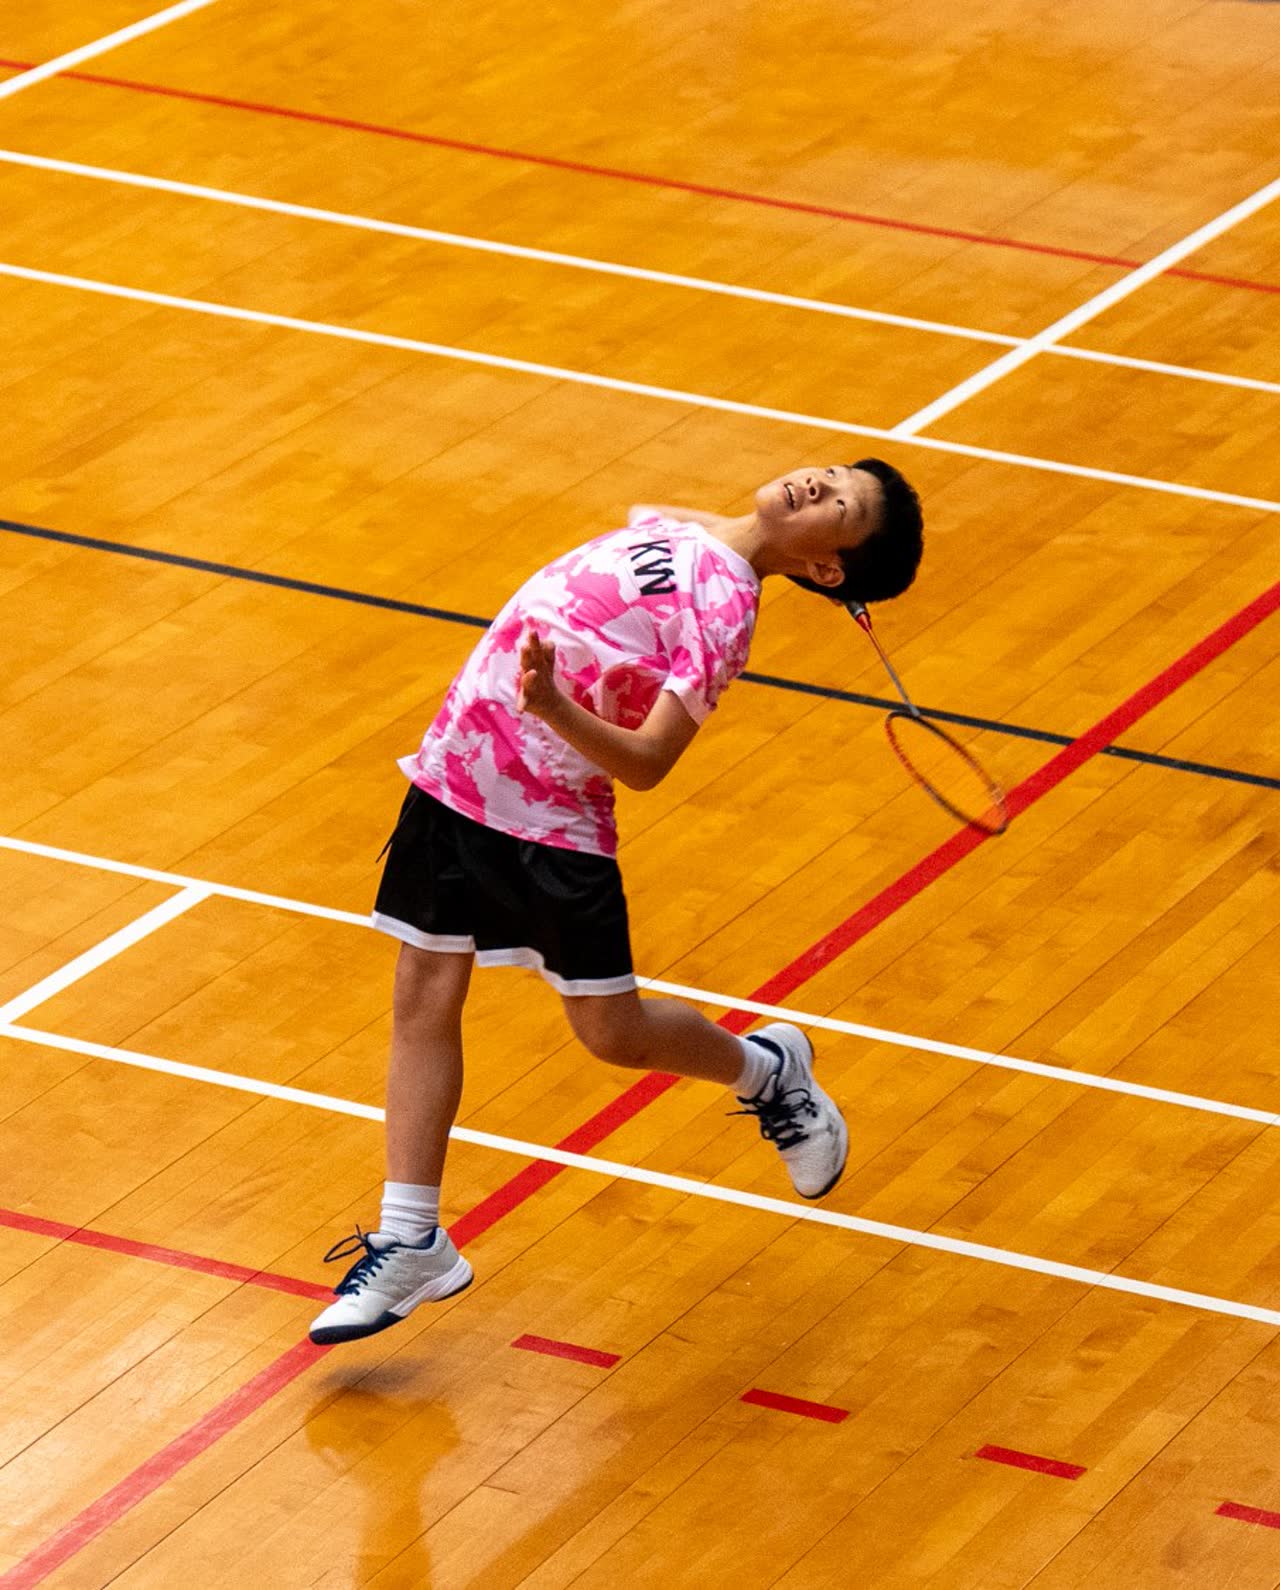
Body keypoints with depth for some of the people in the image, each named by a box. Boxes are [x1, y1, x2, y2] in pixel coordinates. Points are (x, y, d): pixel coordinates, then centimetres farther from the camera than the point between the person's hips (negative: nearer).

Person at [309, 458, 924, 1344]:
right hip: (452, 770, 7)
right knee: (424, 999, 5)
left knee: (613, 1032, 2)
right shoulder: (672, 526, 3)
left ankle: (766, 1068, 33)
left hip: (551, 820, -7)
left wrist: (552, 707, -39)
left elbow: (646, 763, -26)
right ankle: (410, 1245, 12)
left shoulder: (723, 608, -18)